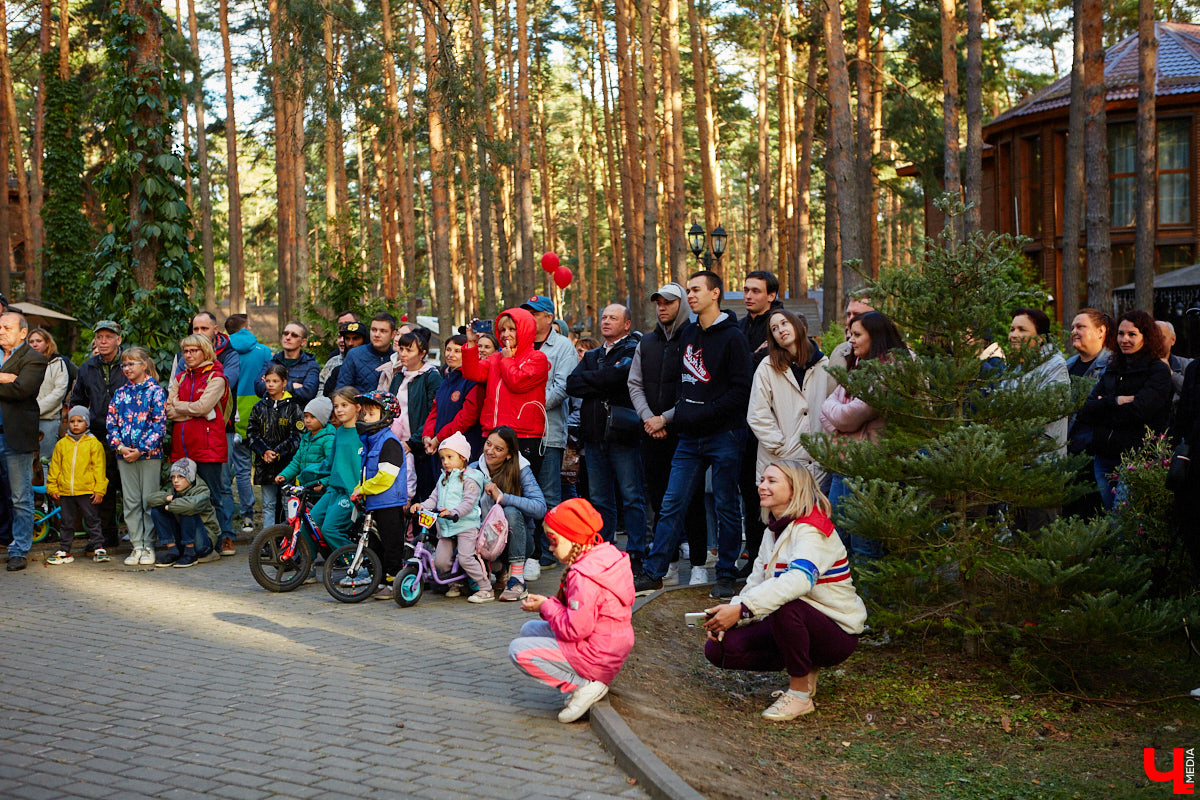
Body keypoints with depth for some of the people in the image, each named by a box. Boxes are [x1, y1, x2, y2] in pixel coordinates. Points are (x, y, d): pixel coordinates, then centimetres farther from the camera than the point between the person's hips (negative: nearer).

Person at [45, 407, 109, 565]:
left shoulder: (93, 443, -1)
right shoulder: (61, 444, 8)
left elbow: (99, 468, -2)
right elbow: (55, 467, 12)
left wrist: (99, 490, -6)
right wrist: (52, 488, 8)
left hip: (87, 491, -3)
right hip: (65, 491, 3)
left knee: (92, 520, 2)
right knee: (67, 522, 12)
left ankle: (98, 548, 8)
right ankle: (64, 551, 19)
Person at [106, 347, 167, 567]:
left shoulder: (156, 391, -3)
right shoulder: (120, 393, 11)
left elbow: (159, 424, -9)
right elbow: (111, 422, 9)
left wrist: (141, 449, -14)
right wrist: (120, 447, -7)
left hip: (150, 453, -4)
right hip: (124, 455, 4)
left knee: (150, 501, 0)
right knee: (130, 502, 6)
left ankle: (149, 546, 8)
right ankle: (136, 546, 12)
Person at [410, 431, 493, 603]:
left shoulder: (469, 478, -7)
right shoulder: (443, 478, 18)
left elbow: (469, 502, -17)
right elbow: (434, 498, 14)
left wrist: (453, 512, -32)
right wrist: (421, 506, -5)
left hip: (466, 524, -7)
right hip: (446, 527, 7)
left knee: (465, 558, -19)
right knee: (440, 561, 0)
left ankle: (486, 589, -8)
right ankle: (457, 584, 24)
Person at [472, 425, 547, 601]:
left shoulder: (521, 470, -11)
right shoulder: (474, 470, -2)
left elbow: (540, 508, -25)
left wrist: (501, 497, -29)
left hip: (517, 539, -2)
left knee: (511, 512, -32)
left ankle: (517, 580, -24)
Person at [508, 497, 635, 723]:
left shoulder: (584, 575, -25)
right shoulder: (608, 555, 6)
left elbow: (576, 628, -25)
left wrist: (546, 606, -10)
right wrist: (549, 604, 5)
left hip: (596, 657, -10)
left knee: (518, 650, -9)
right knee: (530, 629, 19)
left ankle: (584, 686, -11)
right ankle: (591, 679, 8)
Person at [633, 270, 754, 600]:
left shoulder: (732, 337, -7)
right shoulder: (689, 334, 14)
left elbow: (741, 390, -13)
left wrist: (703, 413, -17)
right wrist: (681, 410, 9)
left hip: (724, 436, -6)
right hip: (690, 437, 6)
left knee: (727, 507, 4)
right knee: (672, 504, 4)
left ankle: (726, 575, 14)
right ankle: (653, 572, 8)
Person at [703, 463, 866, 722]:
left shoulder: (811, 530, -20)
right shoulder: (773, 532, 8)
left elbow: (800, 579, -39)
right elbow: (756, 583, 7)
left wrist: (741, 609, -45)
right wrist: (727, 618, -13)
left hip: (838, 635, -8)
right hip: (796, 623, 8)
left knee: (785, 607, -39)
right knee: (718, 649, -8)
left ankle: (800, 693, -18)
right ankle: (803, 669, 7)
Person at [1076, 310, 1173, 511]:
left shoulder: (1159, 372, -2)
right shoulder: (1112, 370, 15)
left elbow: (1137, 411, -17)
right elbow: (1085, 412, 4)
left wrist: (1103, 406, -4)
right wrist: (1116, 402, -10)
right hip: (1103, 458, 6)